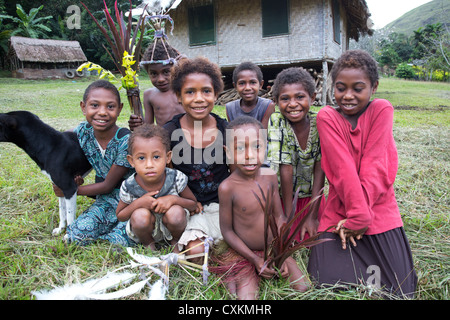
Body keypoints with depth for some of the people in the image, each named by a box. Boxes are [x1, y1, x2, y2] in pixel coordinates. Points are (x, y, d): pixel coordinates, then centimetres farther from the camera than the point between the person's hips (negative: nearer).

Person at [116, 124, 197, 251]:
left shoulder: (176, 178, -22)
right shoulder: (129, 187, -21)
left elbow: (193, 204, -8)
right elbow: (120, 216, -6)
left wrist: (173, 199, -29)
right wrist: (139, 203, -26)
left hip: (170, 226, 0)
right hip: (144, 229, 0)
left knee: (176, 212, -31)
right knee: (140, 214, -31)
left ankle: (175, 241, 2)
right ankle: (148, 244, 2)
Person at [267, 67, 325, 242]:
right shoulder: (276, 122, -18)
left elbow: (320, 169, -11)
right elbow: (286, 169, -22)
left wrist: (312, 216, -13)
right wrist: (288, 216, -20)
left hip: (311, 197, 2)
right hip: (281, 196, -2)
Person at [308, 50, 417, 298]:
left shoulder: (382, 110, -4)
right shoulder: (326, 116, -4)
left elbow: (375, 166, -12)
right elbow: (343, 168, -14)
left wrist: (357, 219, -16)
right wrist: (358, 213, -20)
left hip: (380, 211, 1)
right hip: (339, 212, 0)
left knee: (400, 291, -3)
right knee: (330, 283, -12)